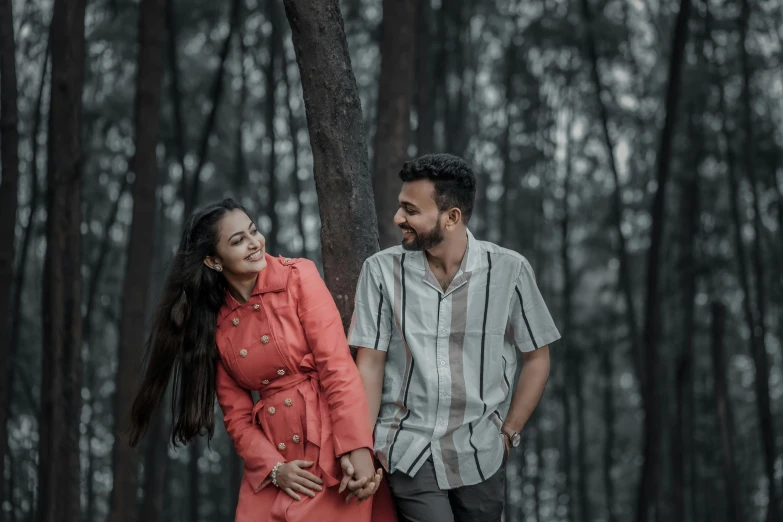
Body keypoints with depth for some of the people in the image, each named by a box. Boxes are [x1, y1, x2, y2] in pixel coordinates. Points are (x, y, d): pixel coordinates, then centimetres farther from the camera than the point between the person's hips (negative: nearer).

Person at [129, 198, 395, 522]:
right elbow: (236, 413, 8)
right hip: (271, 457, 3)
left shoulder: (298, 277, -4)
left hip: (331, 451, -3)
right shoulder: (215, 321, 5)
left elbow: (337, 366, -11)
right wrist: (273, 468, -8)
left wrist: (357, 450, -19)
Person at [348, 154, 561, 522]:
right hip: (409, 453, -1)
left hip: (480, 455, 1)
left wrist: (508, 433, 2)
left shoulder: (508, 270, -4)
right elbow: (370, 364, 0)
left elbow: (536, 358, 6)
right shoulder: (382, 270, -3)